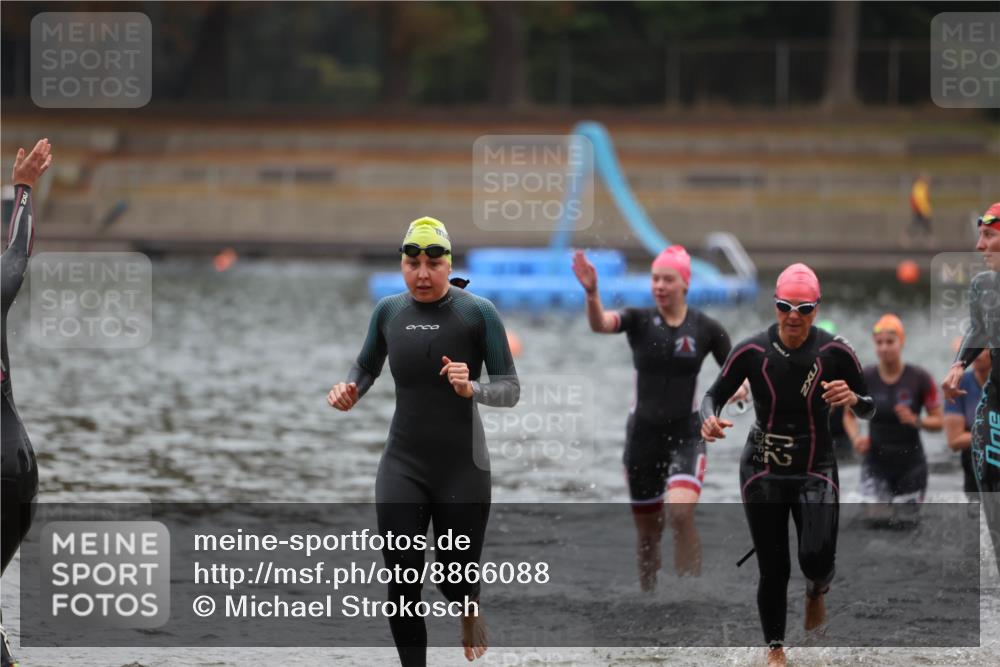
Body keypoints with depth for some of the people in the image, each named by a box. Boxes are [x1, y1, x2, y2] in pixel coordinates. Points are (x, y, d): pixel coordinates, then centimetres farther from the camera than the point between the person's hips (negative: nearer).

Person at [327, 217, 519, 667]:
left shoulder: (477, 312, -9)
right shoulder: (388, 311, 2)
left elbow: (510, 390, -8)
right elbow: (366, 367, 19)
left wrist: (471, 389, -28)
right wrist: (350, 391, -3)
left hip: (462, 468, -2)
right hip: (402, 466, 2)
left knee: (456, 579, 8)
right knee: (402, 583, -8)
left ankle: (470, 612, 46)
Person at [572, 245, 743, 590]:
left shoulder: (706, 329, -1)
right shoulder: (639, 320, -3)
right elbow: (600, 323, -24)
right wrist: (591, 293, -45)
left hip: (686, 435, -2)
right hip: (643, 434, 2)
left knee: (681, 512, -25)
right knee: (648, 531, 10)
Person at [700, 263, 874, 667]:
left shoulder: (834, 352, -10)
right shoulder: (752, 352, -10)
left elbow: (868, 411, 0)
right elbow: (715, 394, 0)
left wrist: (853, 399, -24)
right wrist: (709, 419, -23)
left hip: (816, 471, -1)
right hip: (763, 471, 1)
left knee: (817, 558, -18)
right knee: (772, 569, 3)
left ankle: (816, 591, 21)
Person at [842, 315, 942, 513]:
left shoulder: (919, 379, -9)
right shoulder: (864, 379, -5)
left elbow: (939, 420, -4)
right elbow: (849, 415, 9)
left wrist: (915, 421, -23)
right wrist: (856, 437, -11)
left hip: (910, 467, 0)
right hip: (876, 466, 0)